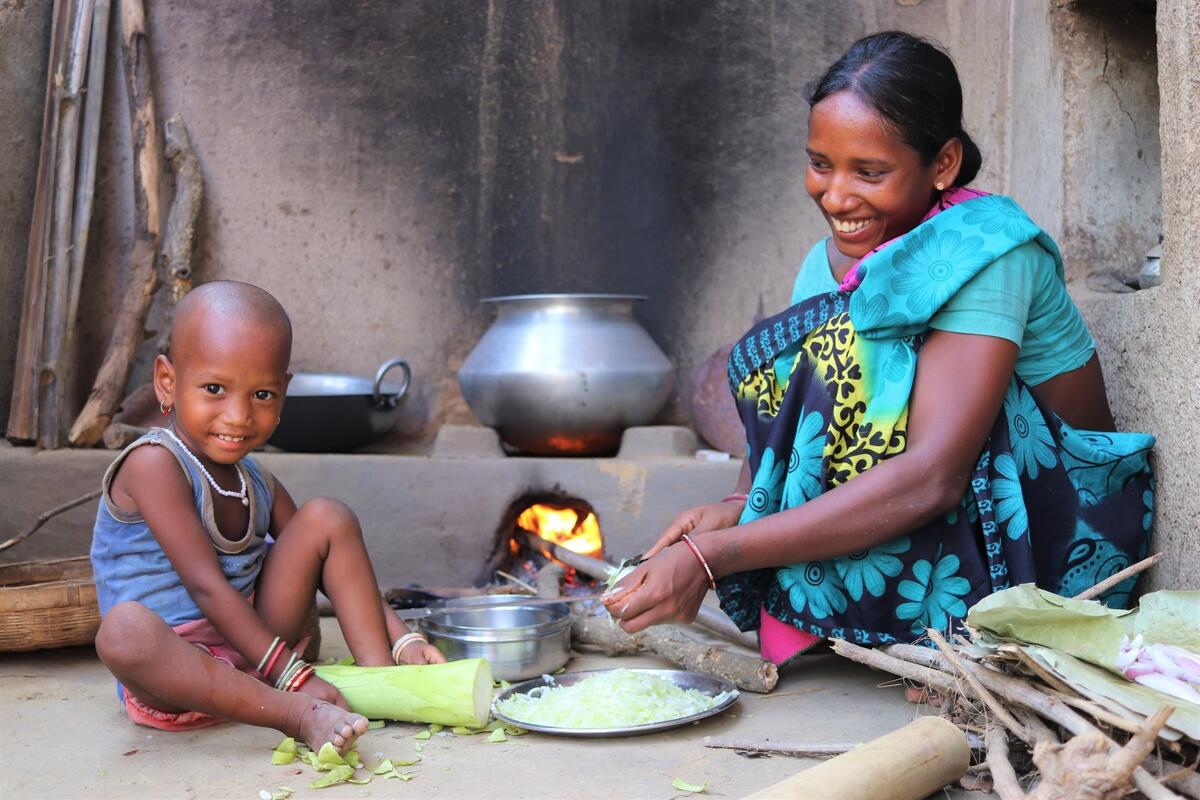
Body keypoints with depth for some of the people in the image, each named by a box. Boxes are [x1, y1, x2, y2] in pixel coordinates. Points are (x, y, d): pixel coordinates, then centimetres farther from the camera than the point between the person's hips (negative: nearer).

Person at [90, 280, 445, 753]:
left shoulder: (258, 485, 6)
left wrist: (403, 640, -7)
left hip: (255, 650, 7)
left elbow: (336, 570, 7)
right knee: (124, 629, -40)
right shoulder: (154, 463, -16)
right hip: (175, 666, -7)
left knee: (328, 518, -3)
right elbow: (206, 586, -23)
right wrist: (291, 677, -26)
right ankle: (297, 714, -39)